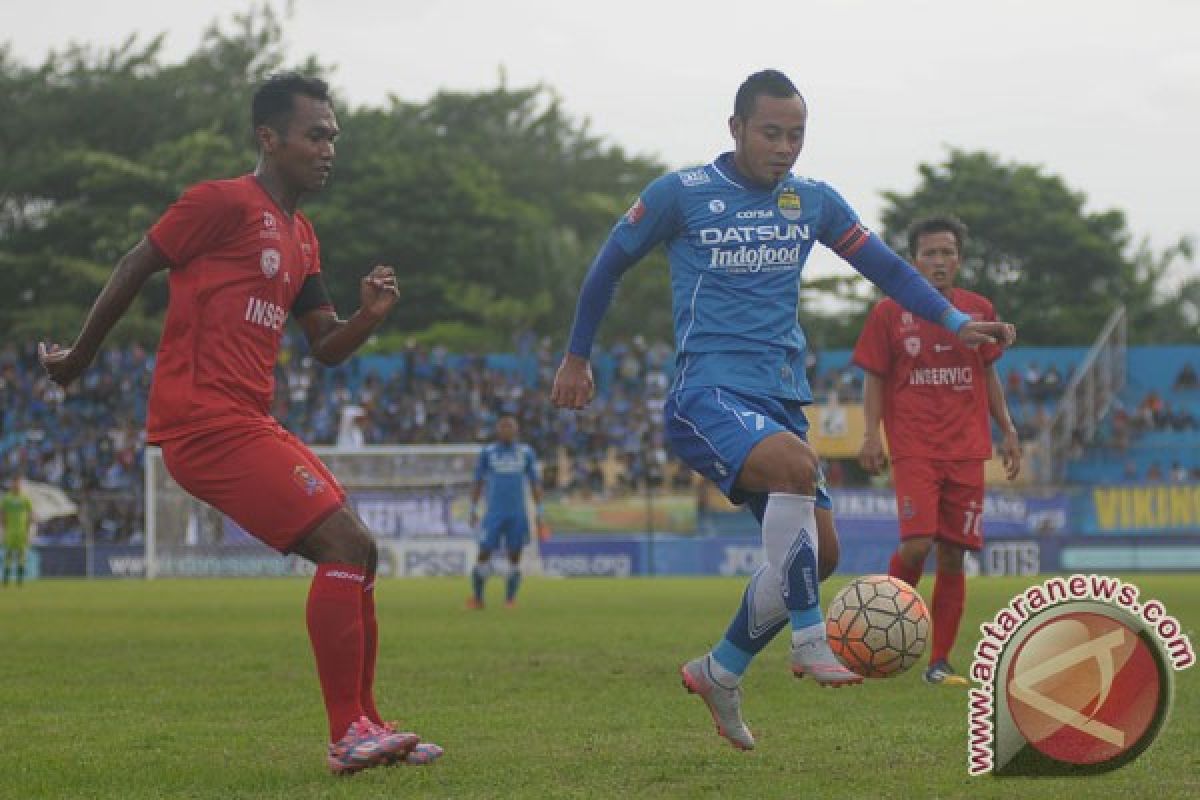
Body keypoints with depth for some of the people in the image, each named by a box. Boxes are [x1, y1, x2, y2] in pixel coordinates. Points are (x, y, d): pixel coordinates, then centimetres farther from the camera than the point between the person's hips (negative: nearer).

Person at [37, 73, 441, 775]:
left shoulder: (302, 238, 21)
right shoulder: (226, 203, -6)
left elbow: (328, 347, 22)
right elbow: (135, 268, -1)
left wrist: (371, 315, 1)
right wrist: (82, 356, 7)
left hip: (251, 423, 10)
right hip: (205, 421, -10)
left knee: (357, 555, 9)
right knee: (346, 544, -16)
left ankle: (364, 726, 16)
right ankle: (349, 736, -13)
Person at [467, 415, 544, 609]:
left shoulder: (526, 453, 6)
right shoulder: (487, 453, 5)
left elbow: (535, 484, 9)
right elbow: (478, 483, 11)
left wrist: (539, 515, 5)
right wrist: (473, 511, 6)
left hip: (518, 515, 1)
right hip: (494, 513, -1)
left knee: (514, 557, -2)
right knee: (484, 554, -6)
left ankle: (510, 599, 6)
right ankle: (477, 598, 3)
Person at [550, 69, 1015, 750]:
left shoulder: (813, 202, 11)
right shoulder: (682, 195, -2)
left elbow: (885, 265, 16)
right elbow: (611, 264, 9)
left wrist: (956, 322, 3)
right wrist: (577, 357, 16)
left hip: (782, 398, 7)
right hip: (708, 393, -6)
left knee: (818, 549, 1)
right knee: (795, 464, -34)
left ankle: (721, 673, 21)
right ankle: (811, 641, -26)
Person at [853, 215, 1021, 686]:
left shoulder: (979, 311, 9)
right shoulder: (889, 313, 1)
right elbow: (875, 379, 4)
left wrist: (1007, 430, 13)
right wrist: (871, 435, -8)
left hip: (967, 451, 3)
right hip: (913, 448, -3)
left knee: (953, 557, 1)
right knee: (917, 543, -20)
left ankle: (939, 663, 10)